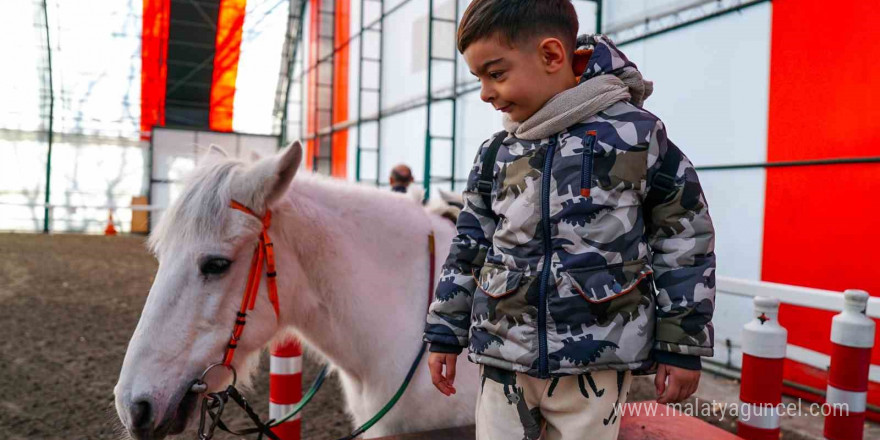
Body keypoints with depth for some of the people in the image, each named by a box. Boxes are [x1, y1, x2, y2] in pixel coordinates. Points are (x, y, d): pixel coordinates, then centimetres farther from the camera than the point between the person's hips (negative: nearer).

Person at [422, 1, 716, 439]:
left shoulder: (635, 135, -7)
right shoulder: (495, 155, 5)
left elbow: (685, 239, -2)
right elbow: (469, 248, 11)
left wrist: (681, 345, -1)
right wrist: (445, 335, 12)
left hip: (597, 359, -3)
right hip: (504, 354, 4)